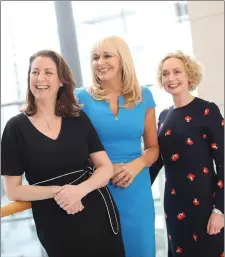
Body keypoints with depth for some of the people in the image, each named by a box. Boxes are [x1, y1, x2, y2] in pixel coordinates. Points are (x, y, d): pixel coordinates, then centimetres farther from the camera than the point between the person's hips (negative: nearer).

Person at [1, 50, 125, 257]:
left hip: (98, 216, 2)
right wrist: (56, 191, -19)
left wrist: (79, 189, -20)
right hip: (56, 228, -2)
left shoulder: (79, 118, 1)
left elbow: (106, 168, -1)